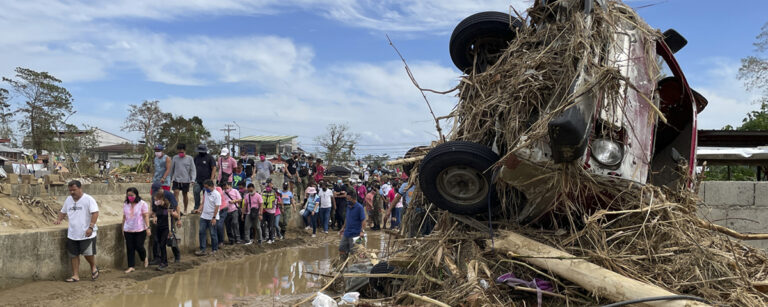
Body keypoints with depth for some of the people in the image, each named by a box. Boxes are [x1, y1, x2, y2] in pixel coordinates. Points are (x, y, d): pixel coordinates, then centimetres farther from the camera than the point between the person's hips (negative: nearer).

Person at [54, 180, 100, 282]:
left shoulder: (88, 199, -9)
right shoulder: (68, 200, 11)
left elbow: (95, 213, -15)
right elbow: (63, 212, 24)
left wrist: (91, 227, -22)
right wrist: (58, 219, 3)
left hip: (87, 234, -6)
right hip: (72, 234, 6)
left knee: (88, 253, -6)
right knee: (73, 255, 8)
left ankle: (94, 268, 22)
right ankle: (76, 276, 16)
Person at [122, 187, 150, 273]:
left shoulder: (142, 204, -5)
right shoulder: (125, 204, 7)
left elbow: (146, 216, -7)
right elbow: (124, 217, 14)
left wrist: (148, 228, -13)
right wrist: (123, 228, 14)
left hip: (140, 230, -4)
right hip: (128, 231, 4)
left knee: (139, 246, -3)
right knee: (130, 248, 3)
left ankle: (145, 258, 28)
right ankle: (131, 266, 9)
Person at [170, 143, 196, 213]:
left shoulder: (189, 159, 0)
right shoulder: (175, 158, 4)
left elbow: (193, 170, 1)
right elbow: (171, 169, 13)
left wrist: (192, 179, -9)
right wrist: (170, 178, 15)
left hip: (186, 180, -1)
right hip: (176, 179, 1)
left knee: (185, 194, 9)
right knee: (175, 193, -12)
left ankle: (185, 209, 23)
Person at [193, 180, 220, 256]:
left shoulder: (216, 194, -13)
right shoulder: (205, 192, 9)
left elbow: (217, 207, -16)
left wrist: (214, 218, -19)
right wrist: (199, 209, 1)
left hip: (212, 218, -7)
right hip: (204, 216, 7)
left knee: (213, 234, 2)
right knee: (201, 232, 3)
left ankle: (214, 250, 14)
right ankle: (202, 250, 8)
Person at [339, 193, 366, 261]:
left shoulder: (359, 207, -14)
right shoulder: (348, 206, 9)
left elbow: (363, 220, -18)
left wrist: (361, 231, -27)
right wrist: (343, 228, 21)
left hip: (355, 234, -7)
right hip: (346, 232, 8)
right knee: (341, 250, 8)